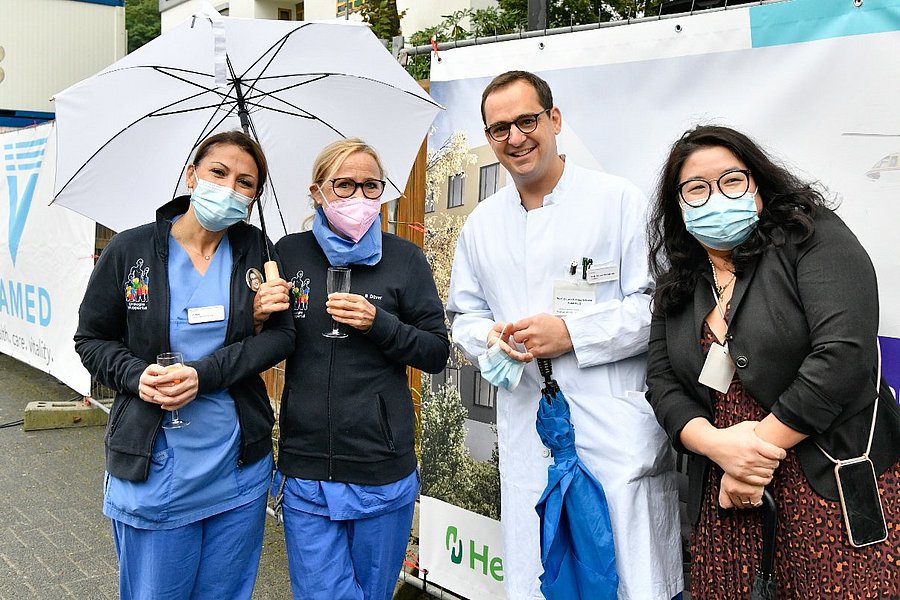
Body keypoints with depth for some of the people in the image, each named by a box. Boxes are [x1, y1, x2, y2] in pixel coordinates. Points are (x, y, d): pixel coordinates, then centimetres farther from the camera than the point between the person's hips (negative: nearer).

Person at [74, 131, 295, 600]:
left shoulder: (254, 250, 0)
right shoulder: (130, 250, -3)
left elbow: (280, 334, -6)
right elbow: (92, 338, 4)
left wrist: (204, 374, -19)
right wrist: (136, 376, -16)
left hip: (239, 468, 2)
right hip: (153, 468, -1)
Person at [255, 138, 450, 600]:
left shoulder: (405, 259, -1)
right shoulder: (289, 253, 2)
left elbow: (437, 354, 1)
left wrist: (380, 324, -15)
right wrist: (260, 318, -10)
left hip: (384, 471, 0)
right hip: (306, 472, 1)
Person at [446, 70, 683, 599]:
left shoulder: (618, 199, -1)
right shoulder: (483, 222, 14)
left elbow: (659, 303, -5)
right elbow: (465, 314, 19)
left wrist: (573, 334, -15)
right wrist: (490, 338, -4)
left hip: (619, 433, -4)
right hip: (527, 433, 4)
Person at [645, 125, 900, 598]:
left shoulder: (814, 238, -4)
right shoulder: (676, 285, 12)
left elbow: (843, 353, -16)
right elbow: (662, 382, 6)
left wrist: (763, 448, -14)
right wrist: (715, 443, -14)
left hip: (834, 483, -4)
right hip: (723, 494, 4)